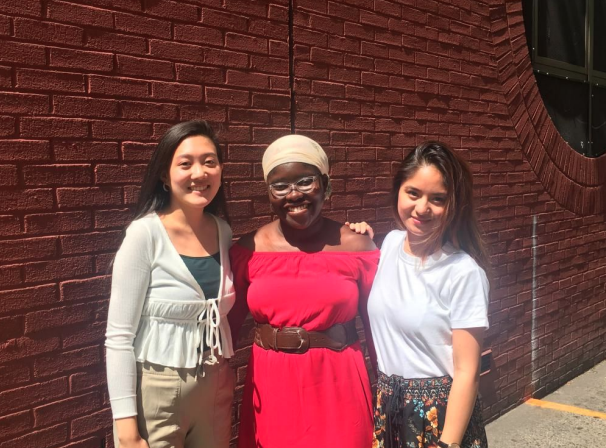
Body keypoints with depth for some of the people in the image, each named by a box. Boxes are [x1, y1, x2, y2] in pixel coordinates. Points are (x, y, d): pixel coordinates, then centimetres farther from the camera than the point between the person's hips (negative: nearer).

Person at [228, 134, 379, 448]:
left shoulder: (356, 246, -6)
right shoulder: (249, 249, -3)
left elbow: (376, 324, 3)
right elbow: (229, 323, 7)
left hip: (337, 385, -1)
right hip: (270, 386, 2)